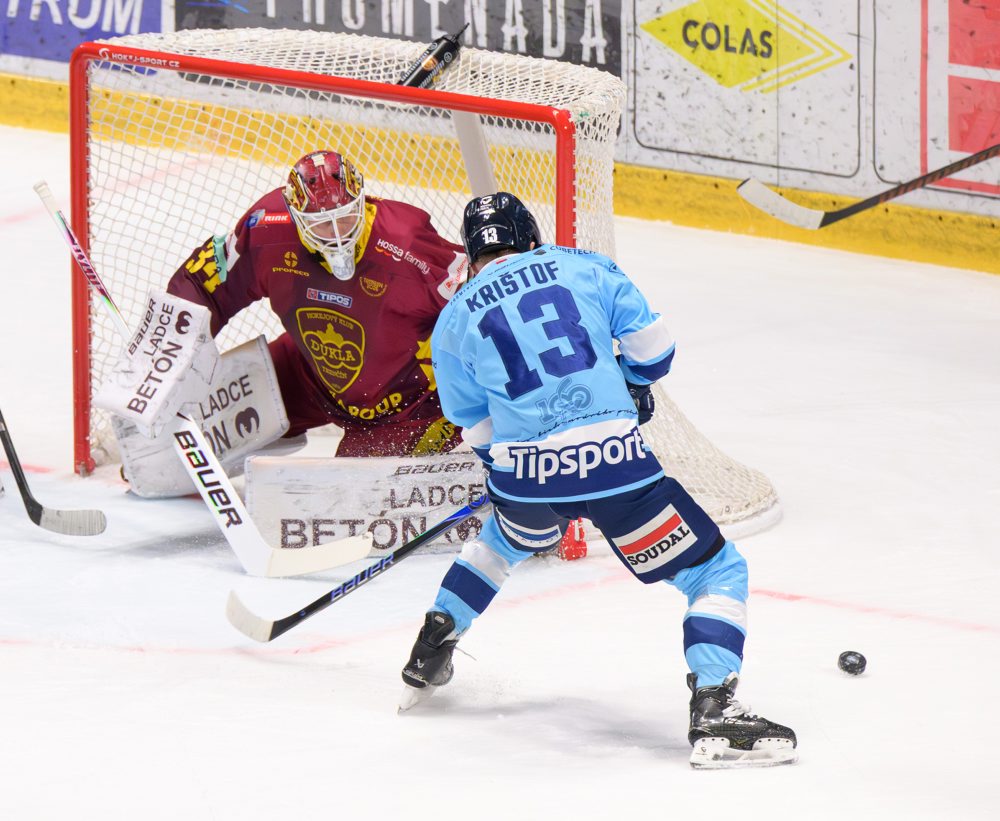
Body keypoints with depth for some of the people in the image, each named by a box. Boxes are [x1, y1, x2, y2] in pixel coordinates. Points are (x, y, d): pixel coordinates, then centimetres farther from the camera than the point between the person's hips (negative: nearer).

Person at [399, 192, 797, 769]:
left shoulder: (454, 320, 15)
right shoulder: (585, 267, 11)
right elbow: (652, 346, 10)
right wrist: (633, 385, 32)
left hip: (523, 473, 4)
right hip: (612, 458, -3)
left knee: (509, 539, 39)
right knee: (716, 571, 5)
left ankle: (431, 653, 43)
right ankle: (714, 712, -13)